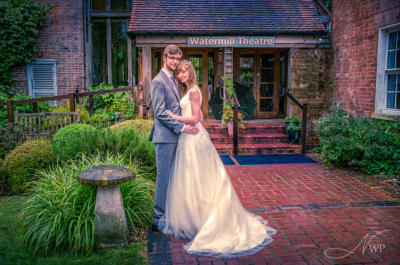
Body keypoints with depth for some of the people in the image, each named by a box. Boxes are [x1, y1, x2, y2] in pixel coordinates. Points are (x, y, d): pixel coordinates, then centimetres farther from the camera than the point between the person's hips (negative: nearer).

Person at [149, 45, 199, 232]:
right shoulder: (158, 81, -11)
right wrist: (182, 127, -17)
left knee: (171, 177, 13)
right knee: (163, 177, -3)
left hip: (174, 136, 9)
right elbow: (160, 113, -17)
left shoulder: (173, 80, 19)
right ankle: (159, 220, 7)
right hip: (164, 137, -9)